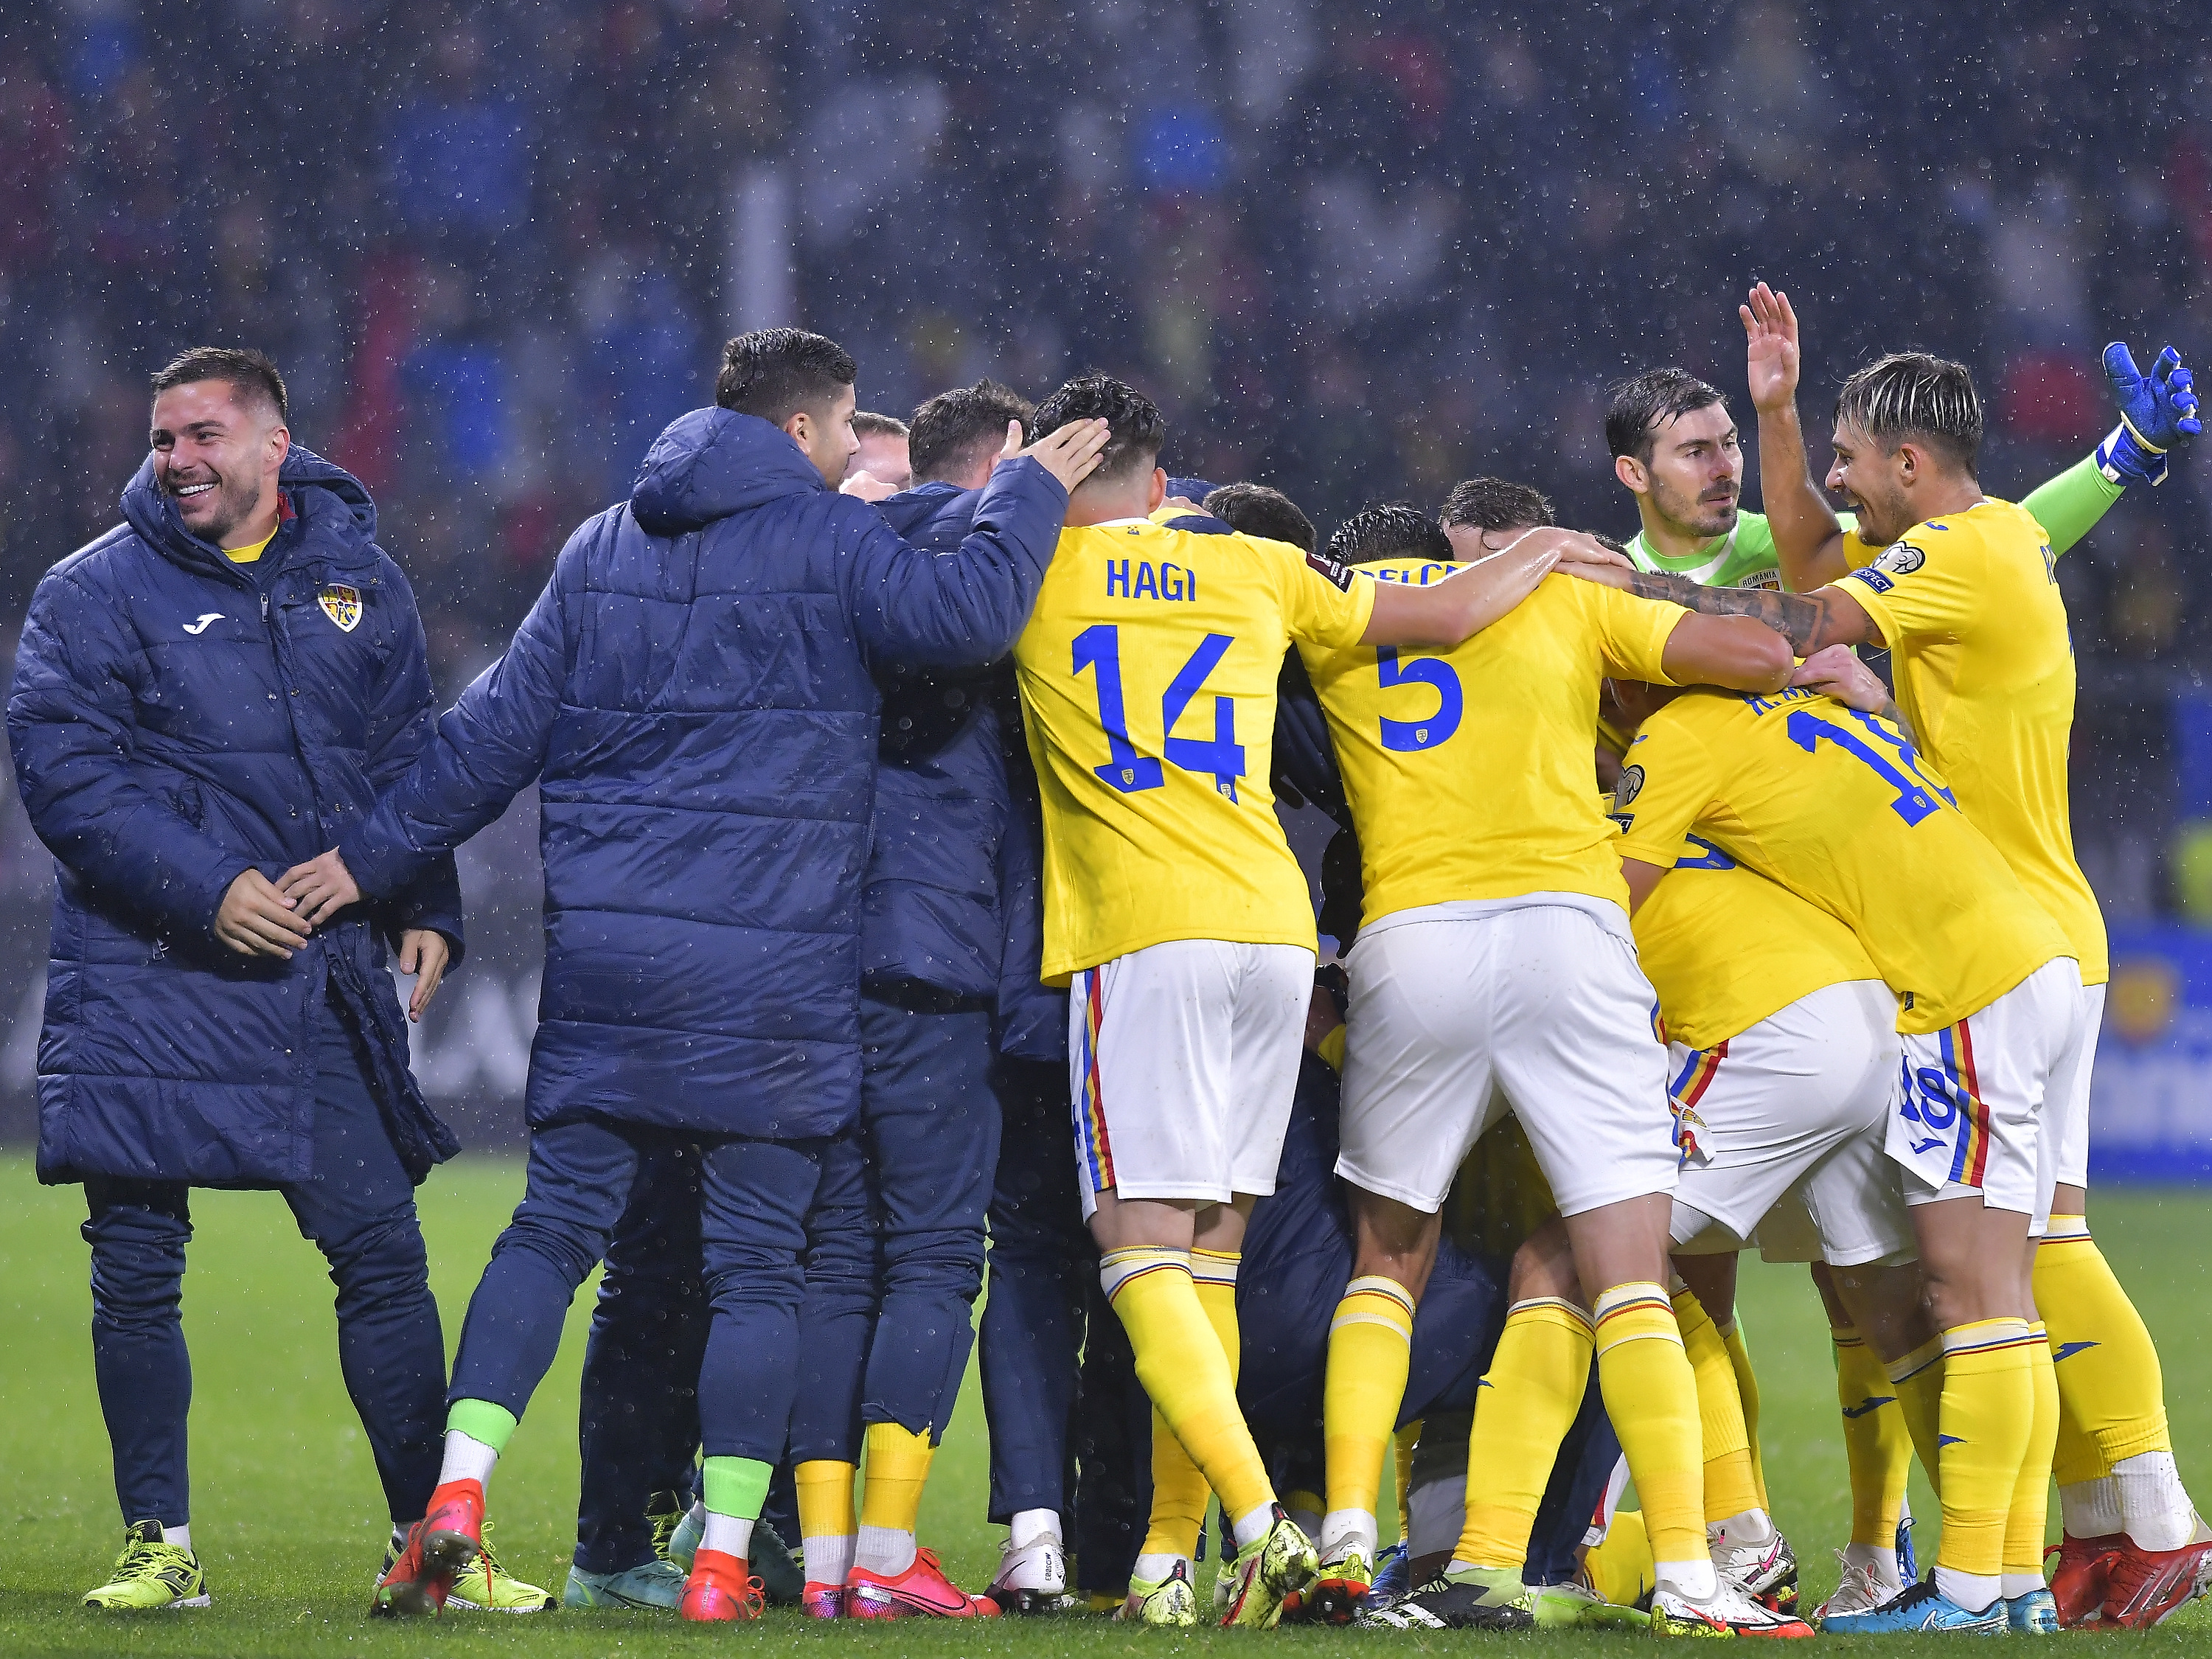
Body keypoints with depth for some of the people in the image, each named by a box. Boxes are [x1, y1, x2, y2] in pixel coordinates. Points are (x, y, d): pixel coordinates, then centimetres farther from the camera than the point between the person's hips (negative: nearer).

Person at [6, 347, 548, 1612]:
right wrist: (205, 888, -17)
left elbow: (408, 758, 18)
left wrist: (427, 911, 5)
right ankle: (161, 1543, 9)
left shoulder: (359, 582, 11)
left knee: (385, 1254, 1)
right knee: (137, 1272, -1)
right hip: (149, 978, -2)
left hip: (325, 979, 2)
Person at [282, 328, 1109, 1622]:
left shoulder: (603, 548, 12)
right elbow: (967, 616, -19)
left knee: (557, 1223, 8)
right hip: (770, 972, -4)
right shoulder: (830, 543, -3)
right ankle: (724, 1556, 0)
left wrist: (373, 858, 21)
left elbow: (497, 734, 12)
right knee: (759, 1261, 2)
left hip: (604, 955, 4)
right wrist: (1029, 495, -3)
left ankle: (458, 1488, -8)